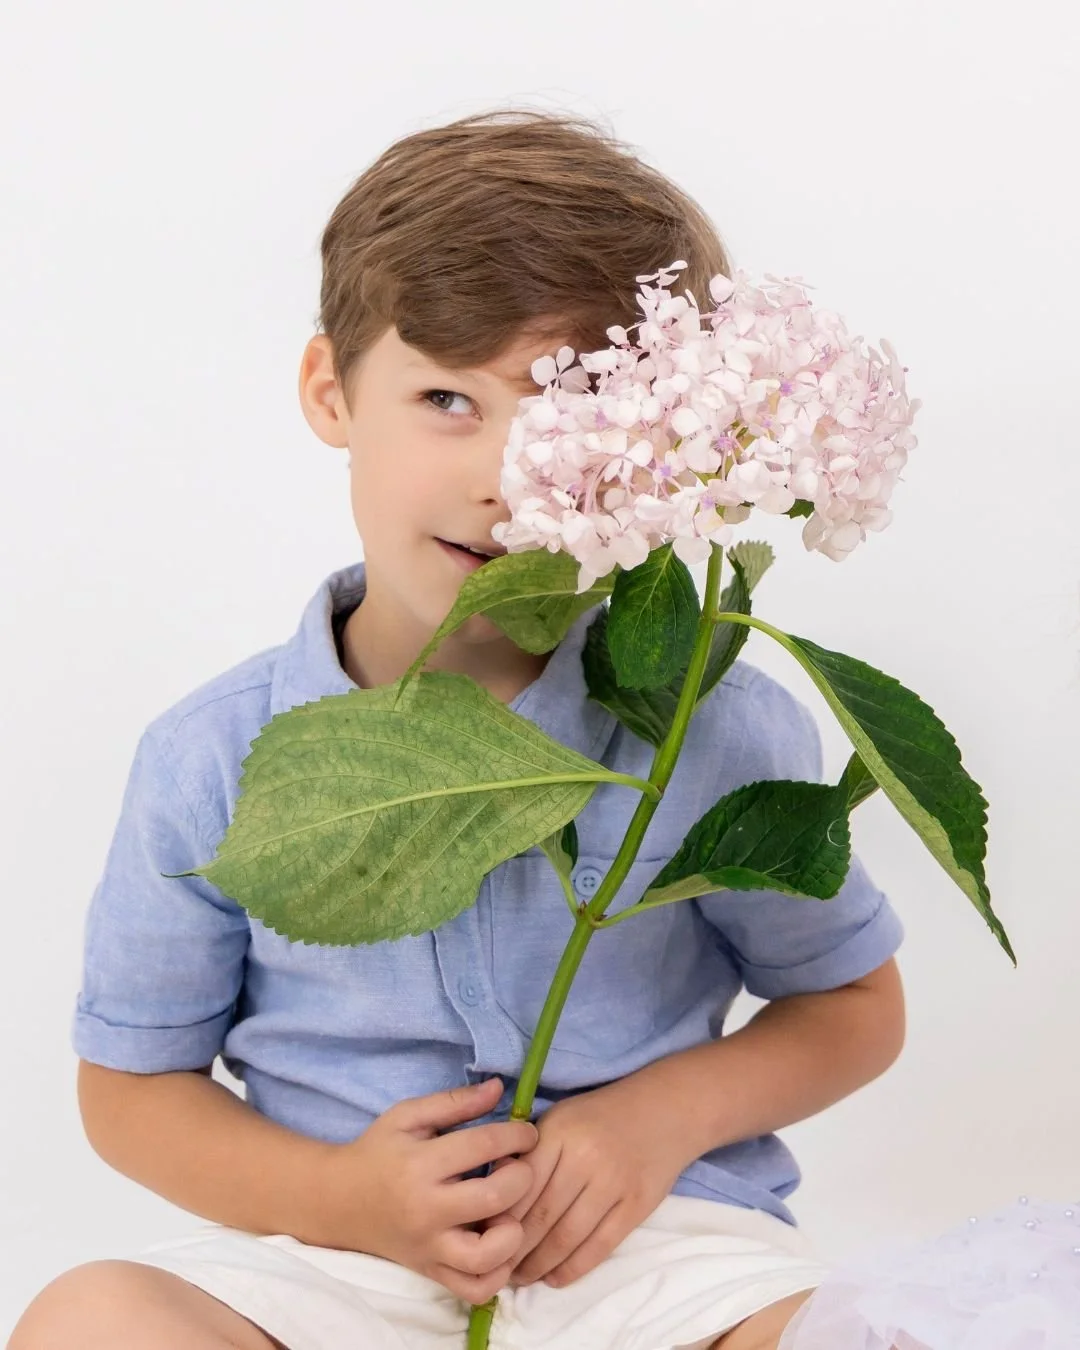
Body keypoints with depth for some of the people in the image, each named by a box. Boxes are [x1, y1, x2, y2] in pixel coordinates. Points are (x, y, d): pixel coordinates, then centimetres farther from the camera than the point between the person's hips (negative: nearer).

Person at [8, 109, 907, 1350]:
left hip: (653, 1240, 1)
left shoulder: (718, 727, -6)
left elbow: (855, 1004, 8)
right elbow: (129, 1081, 5)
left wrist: (669, 1111, -11)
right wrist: (334, 1194, -13)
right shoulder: (216, 761, -4)